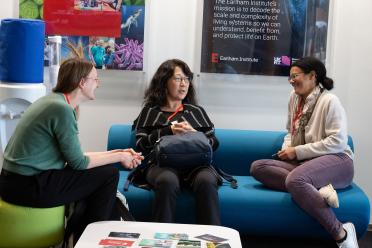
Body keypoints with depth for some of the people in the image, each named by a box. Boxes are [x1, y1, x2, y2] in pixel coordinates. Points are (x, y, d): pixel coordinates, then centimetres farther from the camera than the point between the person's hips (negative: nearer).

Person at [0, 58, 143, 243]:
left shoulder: (55, 101, 10)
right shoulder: (62, 109, -18)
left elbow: (73, 154, 11)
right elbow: (77, 162, -14)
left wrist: (118, 153, 11)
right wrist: (119, 157, -2)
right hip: (29, 187, -10)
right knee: (109, 175, -3)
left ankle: (79, 235, 26)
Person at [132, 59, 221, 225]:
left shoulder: (196, 111, 27)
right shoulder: (150, 111, 21)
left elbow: (213, 143, 16)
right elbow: (140, 144, 6)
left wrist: (193, 134, -3)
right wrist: (169, 131, -4)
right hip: (161, 164, -1)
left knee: (206, 181, -34)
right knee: (168, 181, -37)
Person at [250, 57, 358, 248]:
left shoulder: (329, 101, -7)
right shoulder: (295, 98, 14)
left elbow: (338, 142, -15)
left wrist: (298, 152, -15)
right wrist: (287, 148, 2)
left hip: (336, 161, -8)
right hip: (303, 163, 8)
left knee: (295, 180, -39)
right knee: (257, 167, -15)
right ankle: (317, 190, -27)